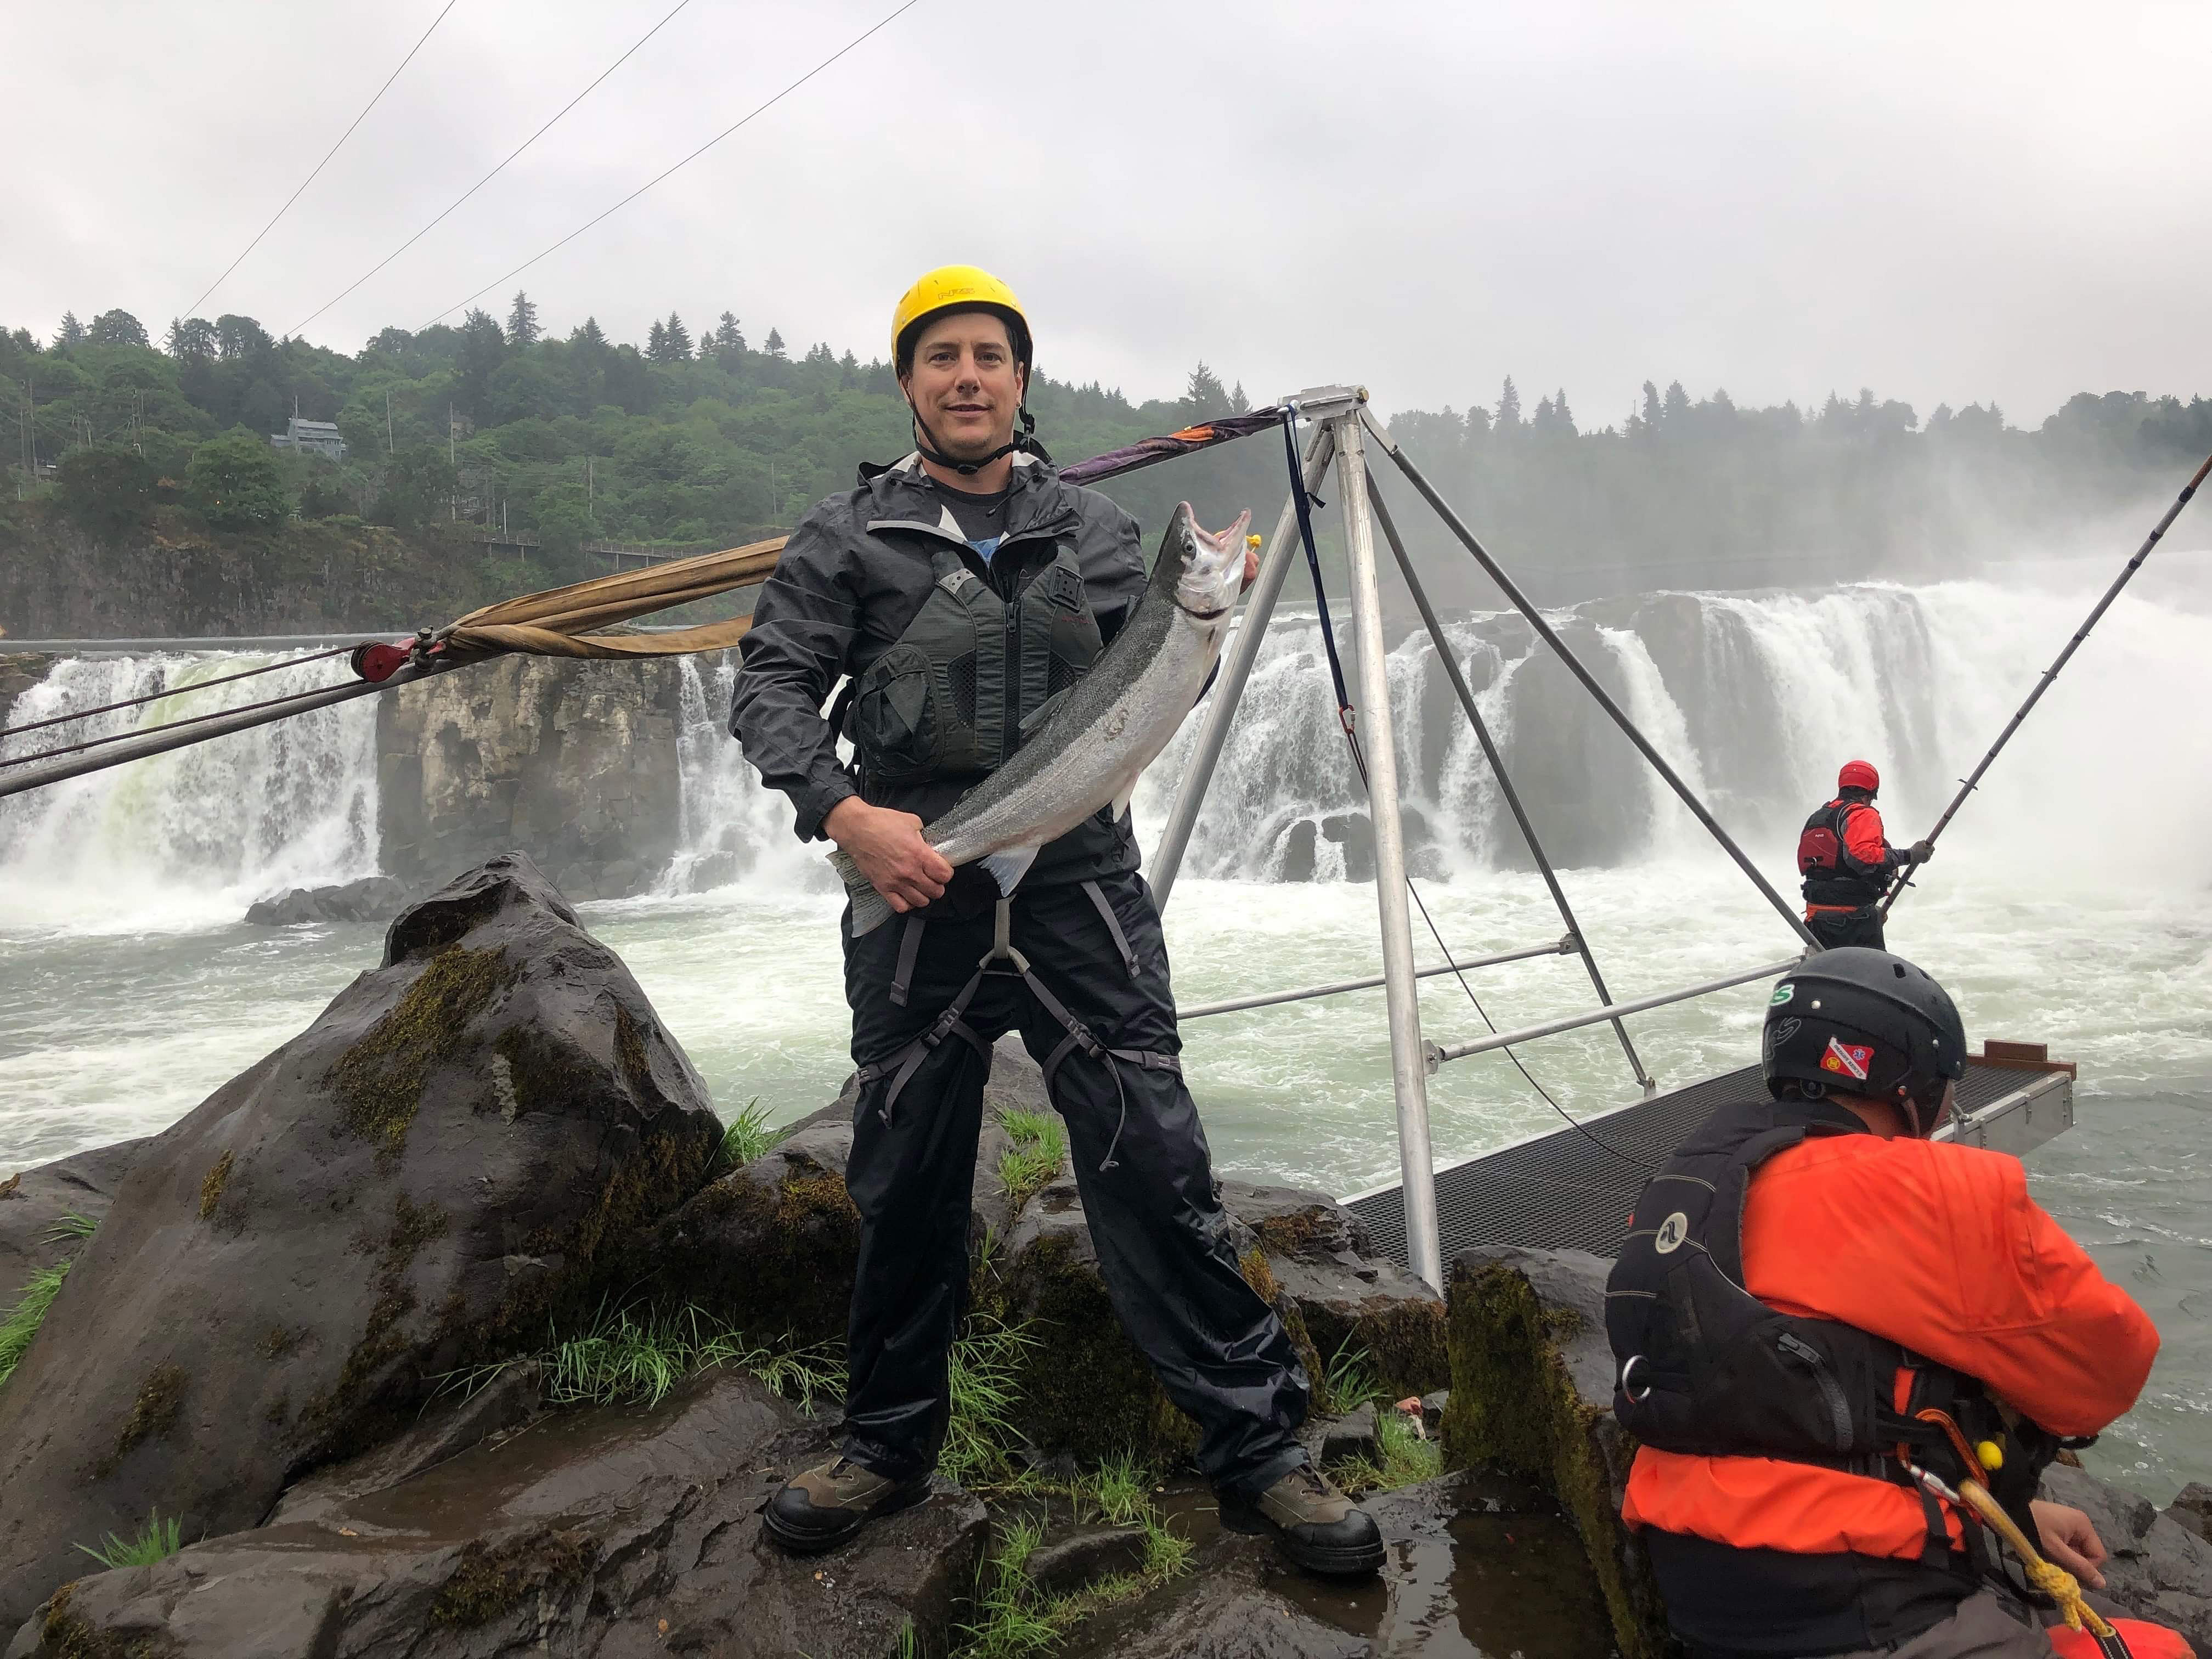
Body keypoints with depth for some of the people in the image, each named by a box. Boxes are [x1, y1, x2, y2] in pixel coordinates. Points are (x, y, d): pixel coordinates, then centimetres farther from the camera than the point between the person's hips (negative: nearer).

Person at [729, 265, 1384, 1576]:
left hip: (1080, 883, 0)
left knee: (1153, 1162, -3)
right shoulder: (849, 540, 7)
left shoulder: (1097, 533, 12)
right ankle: (891, 1445, 29)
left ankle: (1258, 1444, 9)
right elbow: (773, 688, -2)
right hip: (915, 886, 0)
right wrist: (843, 810, -19)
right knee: (906, 1180, 10)